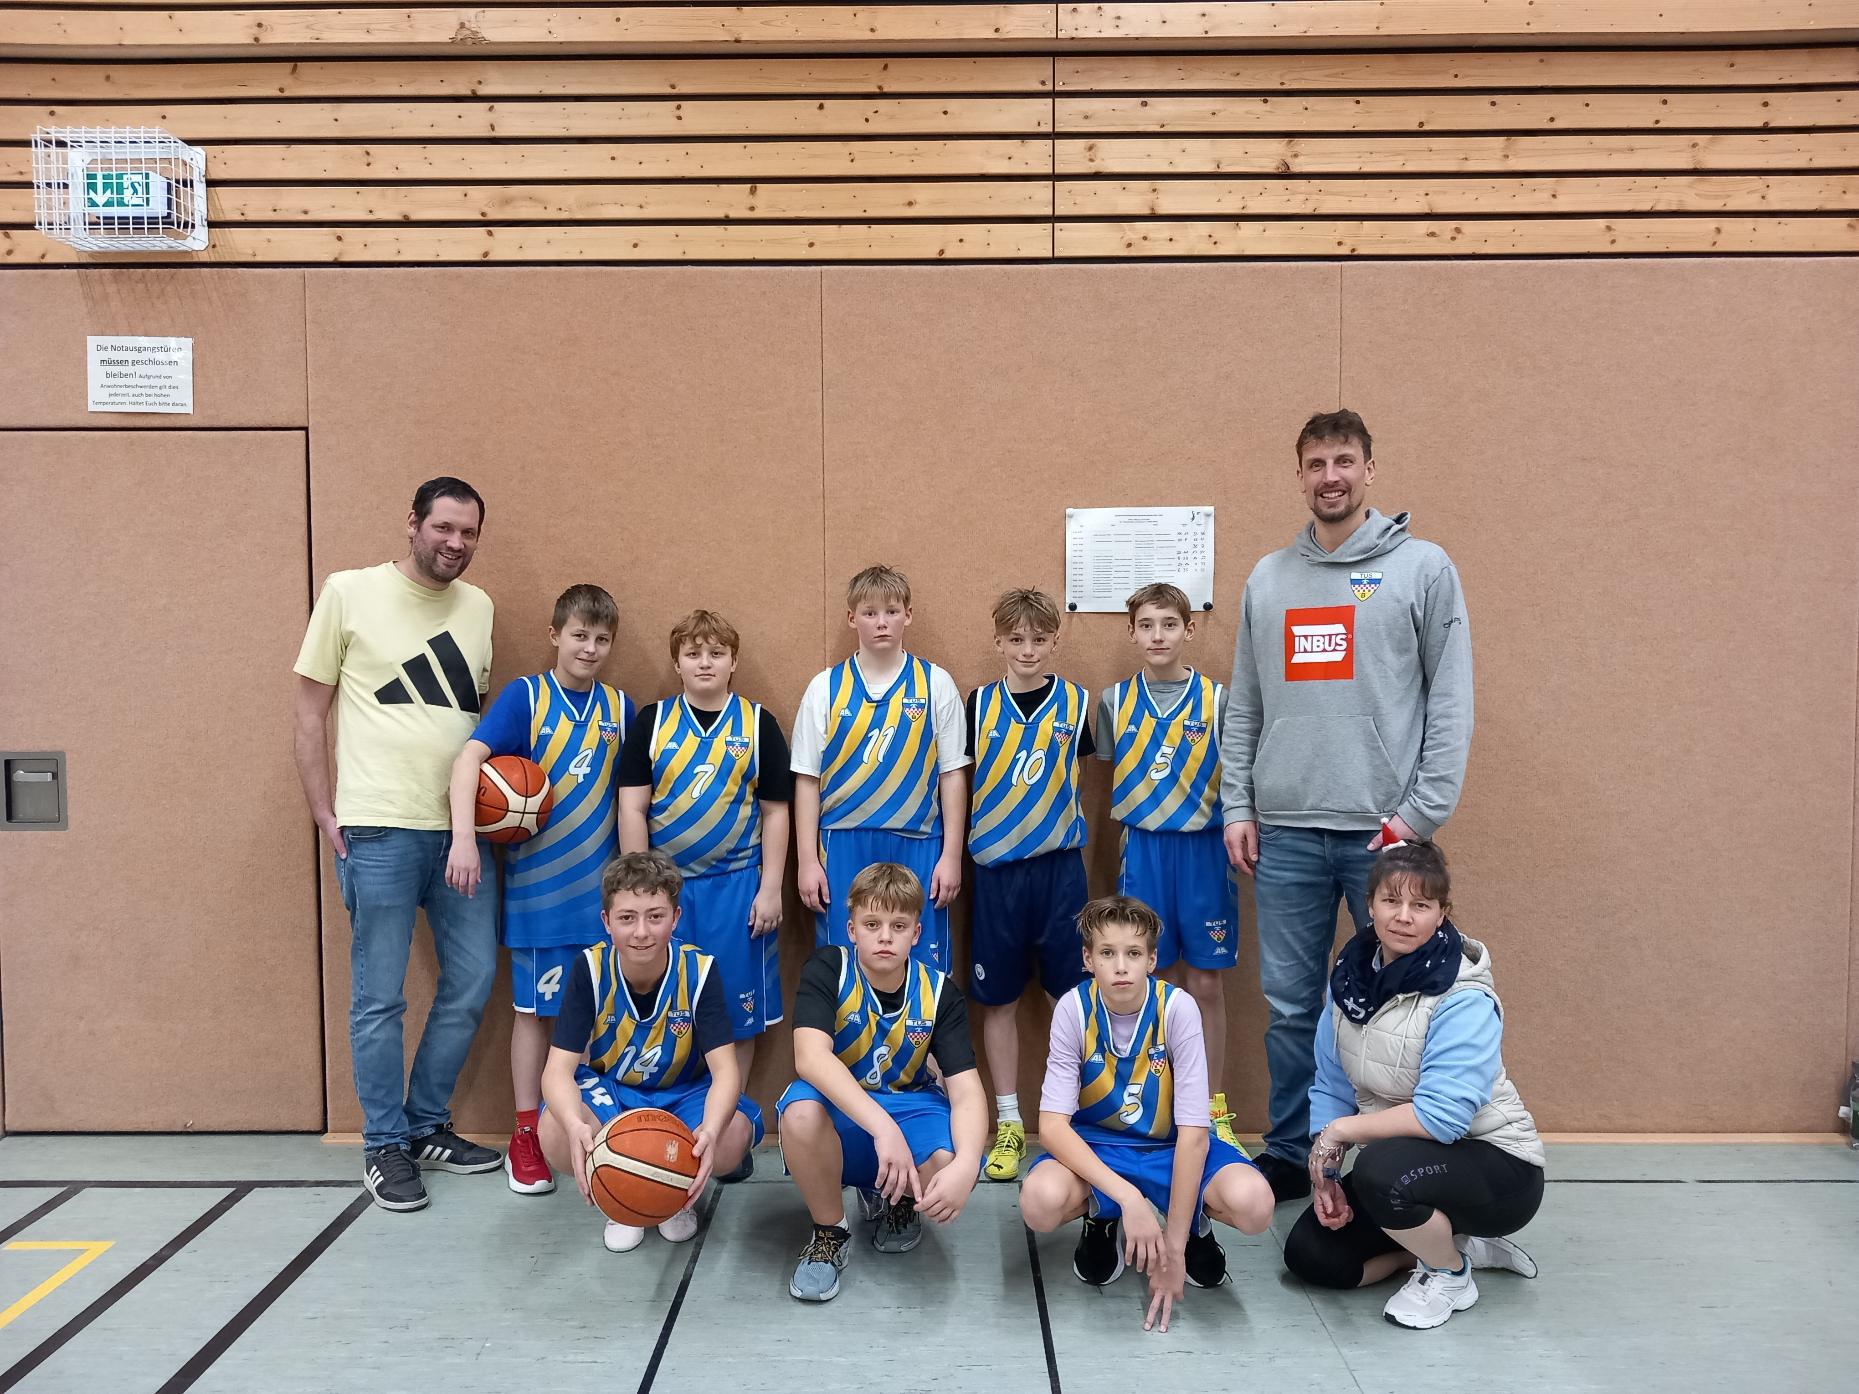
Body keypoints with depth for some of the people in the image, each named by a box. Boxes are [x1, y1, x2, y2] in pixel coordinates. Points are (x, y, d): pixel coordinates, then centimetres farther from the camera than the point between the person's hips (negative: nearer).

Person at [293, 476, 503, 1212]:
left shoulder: (478, 607, 11)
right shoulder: (349, 592, -2)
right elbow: (311, 710, 1)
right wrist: (323, 813, -3)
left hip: (462, 828, 5)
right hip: (379, 828, -5)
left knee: (471, 980, 10)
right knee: (379, 997, 3)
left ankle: (428, 1123, 27)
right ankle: (385, 1144, 19)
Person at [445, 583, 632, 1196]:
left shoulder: (619, 708, 5)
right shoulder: (525, 696, -6)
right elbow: (469, 757, -18)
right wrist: (463, 836, -30)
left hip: (603, 886, 3)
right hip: (539, 884, -3)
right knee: (537, 1008, 7)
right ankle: (526, 1137, 19)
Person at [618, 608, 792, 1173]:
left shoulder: (759, 724, 4)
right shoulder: (651, 722, 4)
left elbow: (775, 813, 3)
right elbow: (632, 807, 2)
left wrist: (770, 890, -3)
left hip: (737, 886, 0)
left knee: (737, 1012, 5)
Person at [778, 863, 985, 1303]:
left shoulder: (939, 993, -11)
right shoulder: (827, 969, -17)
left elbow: (966, 1091, -20)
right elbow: (810, 1057, -34)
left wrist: (965, 1165, -42)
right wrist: (883, 1129, -46)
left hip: (911, 1108, 2)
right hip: (839, 1110, -2)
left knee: (950, 1166, -31)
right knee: (801, 1111, -37)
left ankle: (892, 1199, 9)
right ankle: (829, 1231, -7)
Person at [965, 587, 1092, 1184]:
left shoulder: (1077, 703, 2)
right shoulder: (978, 704, 2)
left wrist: (1069, 832, 2)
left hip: (1060, 865, 0)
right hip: (994, 867, 1)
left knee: (1070, 993, 5)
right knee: (997, 999, 7)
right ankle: (1008, 1125, 18)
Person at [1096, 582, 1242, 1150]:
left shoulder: (1217, 699, 0)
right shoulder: (1114, 702, 4)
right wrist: (1129, 839, 6)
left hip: (1202, 847, -1)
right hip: (1141, 848, 1)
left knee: (1206, 983, 6)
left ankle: (1213, 1109, 19)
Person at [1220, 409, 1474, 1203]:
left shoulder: (1423, 568, 1)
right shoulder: (1267, 579, 11)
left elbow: (1450, 702, -3)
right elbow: (1243, 707, 12)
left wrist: (1422, 813, -9)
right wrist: (1236, 808, 5)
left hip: (1384, 831, -3)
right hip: (1286, 833, 3)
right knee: (1289, 1005, 9)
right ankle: (1288, 1154, 23)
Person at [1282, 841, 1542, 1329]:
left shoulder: (1464, 998, -24)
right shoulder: (1351, 975, -5)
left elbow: (1442, 1114, -32)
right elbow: (1331, 1086, 2)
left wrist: (1340, 1130, -22)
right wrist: (1325, 1173, -9)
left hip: (1495, 1165, -7)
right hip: (1406, 1159, 7)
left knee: (1381, 1170, -35)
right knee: (1308, 1253, -5)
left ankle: (1449, 1274, -4)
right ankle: (1452, 1240, 13)